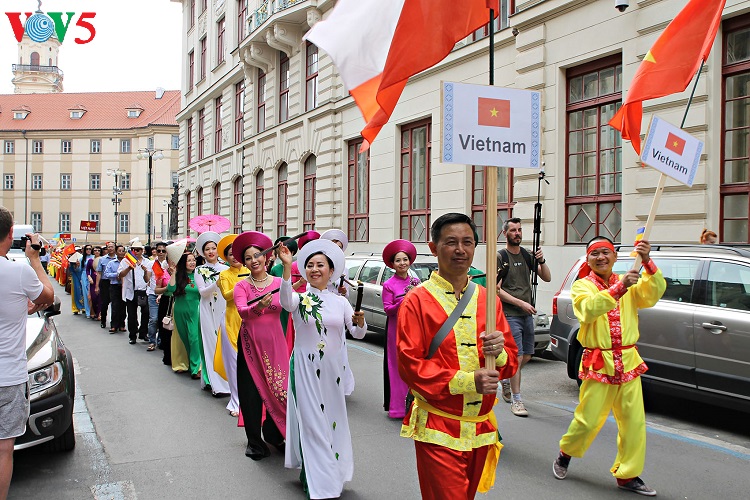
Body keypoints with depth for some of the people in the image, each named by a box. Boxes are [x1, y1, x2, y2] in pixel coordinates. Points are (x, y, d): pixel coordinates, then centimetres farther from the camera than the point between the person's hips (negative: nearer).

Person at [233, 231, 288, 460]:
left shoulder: (279, 283, 3)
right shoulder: (242, 286, 0)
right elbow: (242, 311, -17)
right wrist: (258, 306, -37)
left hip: (274, 342, 0)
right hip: (250, 344, 0)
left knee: (279, 389, 0)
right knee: (251, 392, 3)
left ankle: (274, 434, 24)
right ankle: (255, 442, 18)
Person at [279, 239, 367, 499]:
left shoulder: (340, 301, 4)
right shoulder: (300, 298, -6)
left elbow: (357, 334, 1)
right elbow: (286, 302, -30)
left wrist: (359, 322, -23)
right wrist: (287, 267, -43)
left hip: (332, 369, 3)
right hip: (305, 368, -3)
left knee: (332, 418, 12)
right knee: (311, 421, 0)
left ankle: (333, 473, 31)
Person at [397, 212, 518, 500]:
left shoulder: (488, 299, 8)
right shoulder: (417, 301, -7)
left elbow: (511, 363, 10)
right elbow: (410, 365, -13)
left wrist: (499, 352, -14)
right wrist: (467, 380, -22)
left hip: (481, 428, 5)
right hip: (438, 431, -5)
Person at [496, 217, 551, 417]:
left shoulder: (527, 255, 11)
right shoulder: (500, 257, -6)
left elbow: (547, 278, 9)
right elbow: (496, 289, -10)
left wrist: (541, 261, -10)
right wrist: (521, 303, -14)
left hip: (527, 314, 6)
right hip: (510, 315, -6)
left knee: (527, 356, 13)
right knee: (517, 357, -8)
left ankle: (506, 378, 38)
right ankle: (516, 400, 0)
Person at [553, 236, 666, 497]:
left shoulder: (628, 283, 8)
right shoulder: (582, 286, -3)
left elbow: (654, 293, -11)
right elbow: (588, 309, -24)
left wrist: (647, 262, -25)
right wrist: (618, 288, -33)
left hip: (628, 362, 4)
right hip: (598, 363, -4)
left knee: (634, 422, 5)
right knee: (588, 419, 2)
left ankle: (627, 475, 21)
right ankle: (565, 454, 30)